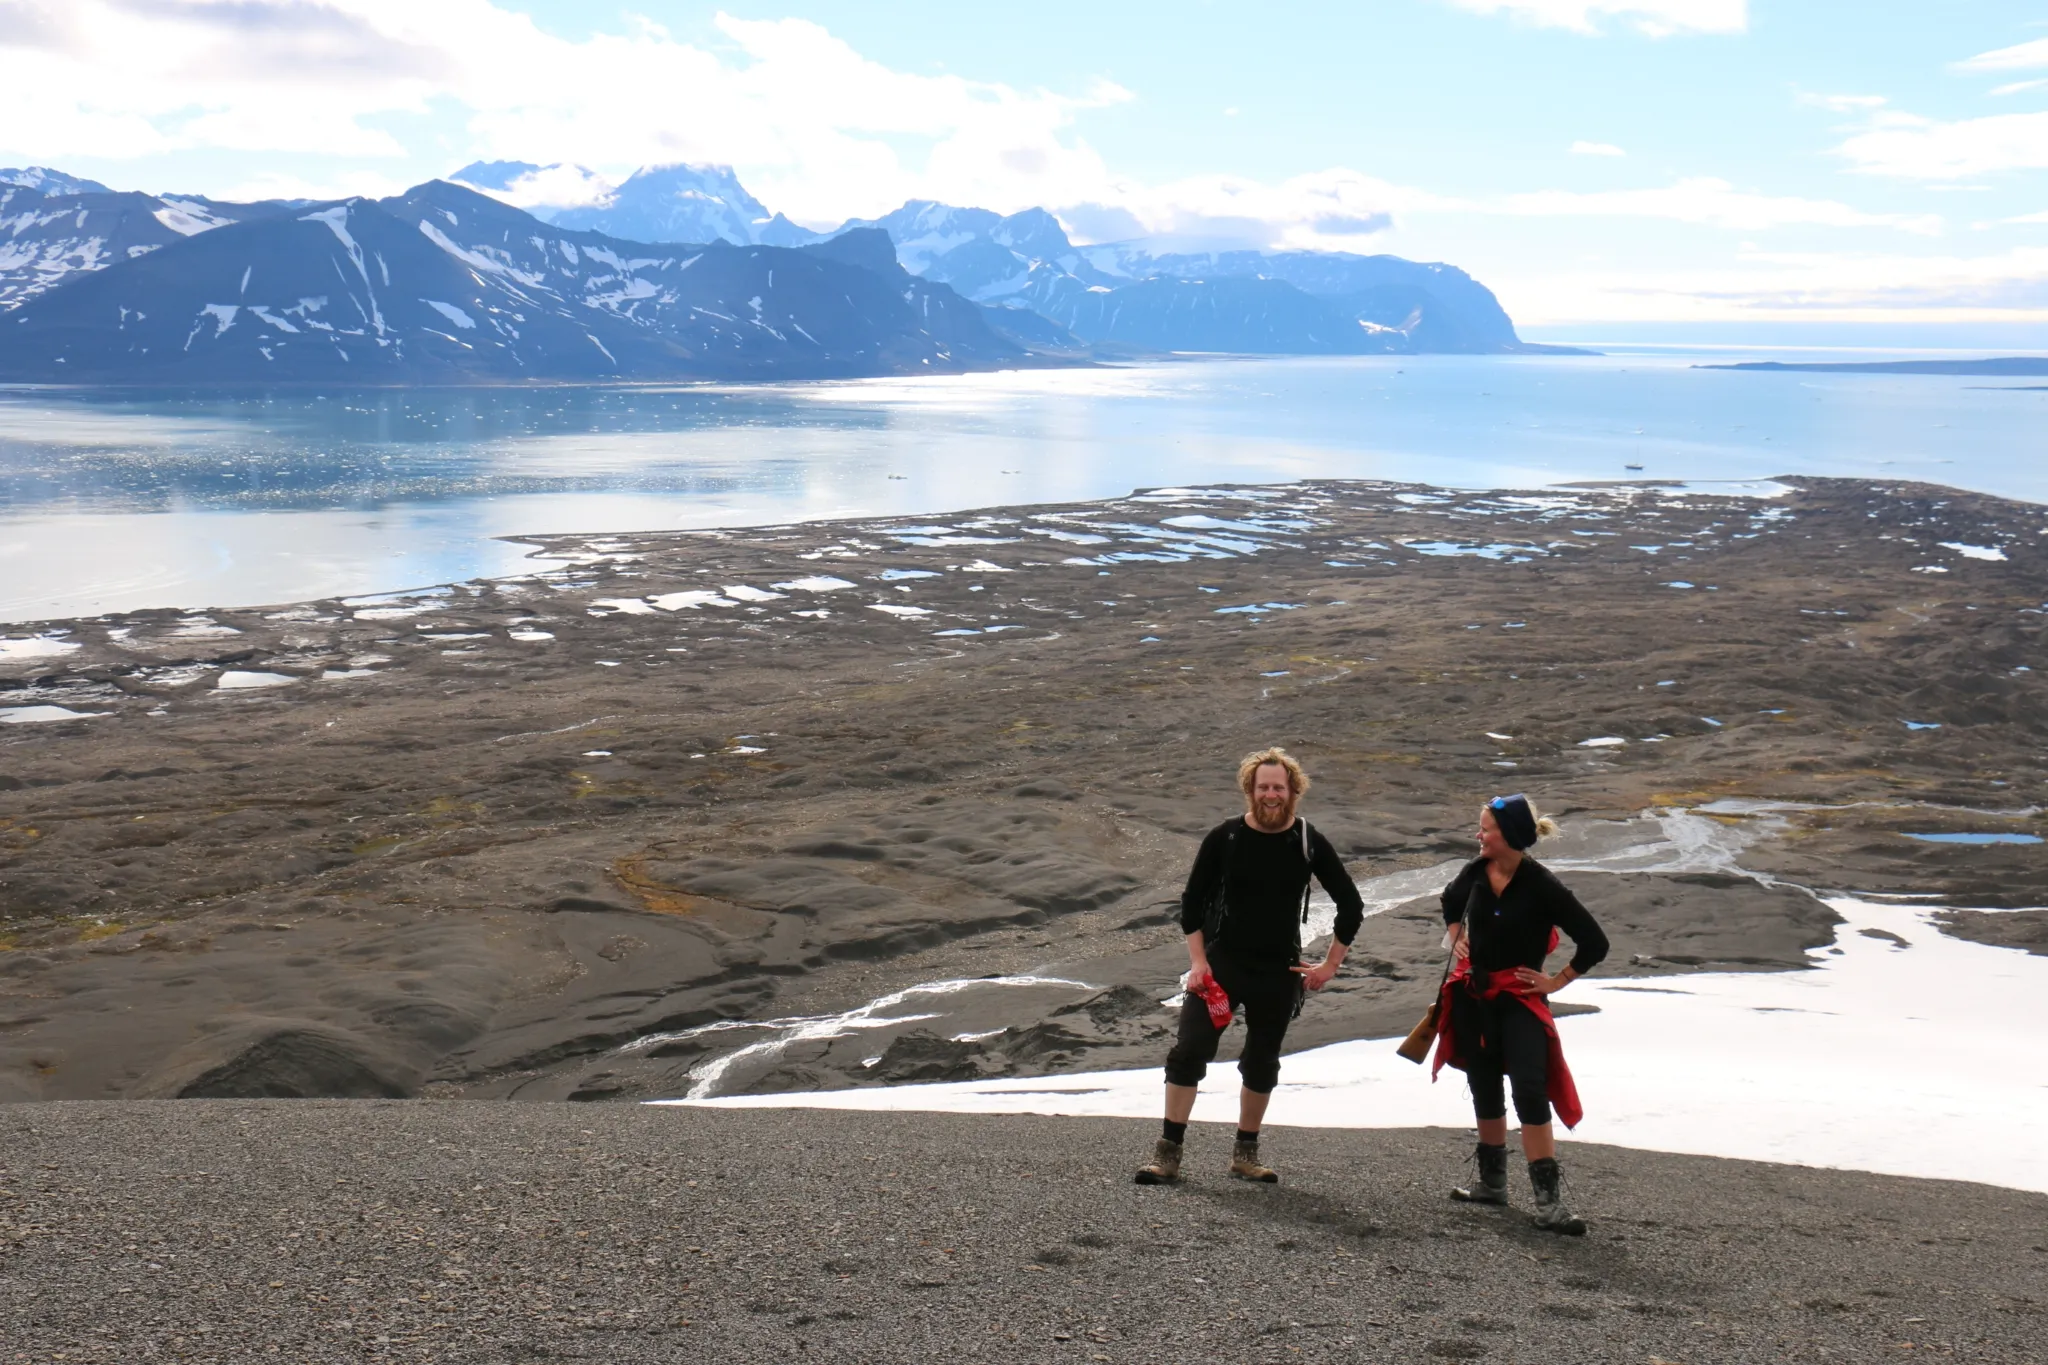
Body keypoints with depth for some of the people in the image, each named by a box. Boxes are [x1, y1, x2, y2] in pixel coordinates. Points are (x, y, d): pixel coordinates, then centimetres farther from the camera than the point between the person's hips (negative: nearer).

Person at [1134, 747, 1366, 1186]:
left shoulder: (1309, 844, -2)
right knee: (1188, 1053, -8)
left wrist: (1330, 964, 1)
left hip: (1279, 973, 1)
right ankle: (1168, 1153, -3)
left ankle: (1245, 1154, 24)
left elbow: (1351, 905, 5)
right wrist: (1198, 962, -7)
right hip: (1220, 963, -1)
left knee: (1262, 1064, 10)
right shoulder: (1225, 838, -4)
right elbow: (1192, 902, 1)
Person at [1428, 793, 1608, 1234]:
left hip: (1519, 999, -6)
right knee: (1484, 1090, 15)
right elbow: (1451, 900, 24)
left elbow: (1594, 942, -15)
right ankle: (1492, 1183, 30)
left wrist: (1557, 982, -10)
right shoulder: (1477, 872, -2)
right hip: (1473, 995, 6)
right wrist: (1456, 939, 12)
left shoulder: (1542, 886, -19)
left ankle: (1548, 1201, -14)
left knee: (1530, 1092, -14)